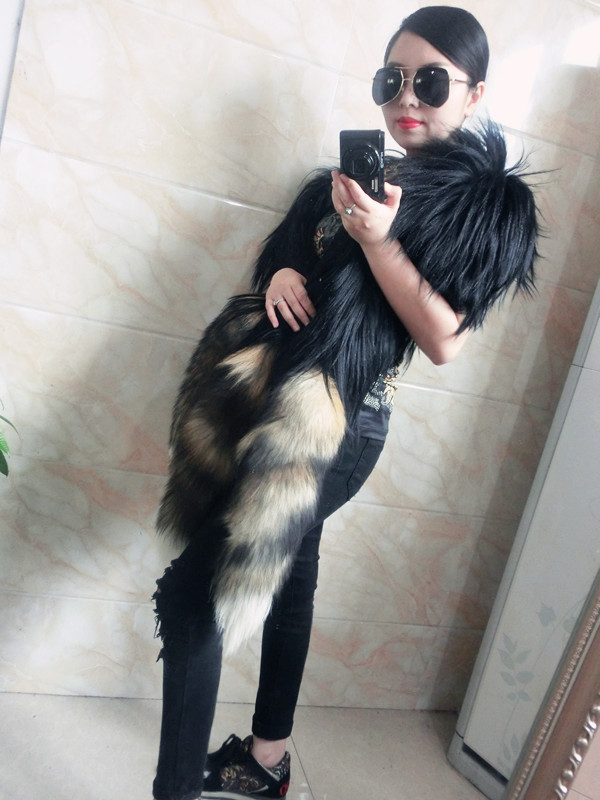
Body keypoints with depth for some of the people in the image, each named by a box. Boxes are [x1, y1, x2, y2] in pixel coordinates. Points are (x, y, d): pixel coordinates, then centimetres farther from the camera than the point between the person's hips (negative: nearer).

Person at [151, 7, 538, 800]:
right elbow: (280, 256, 18)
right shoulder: (350, 177, 12)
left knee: (193, 588, -10)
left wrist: (377, 240, -21)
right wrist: (281, 275, -4)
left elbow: (444, 340, -14)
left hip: (338, 424, -7)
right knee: (289, 573, 18)